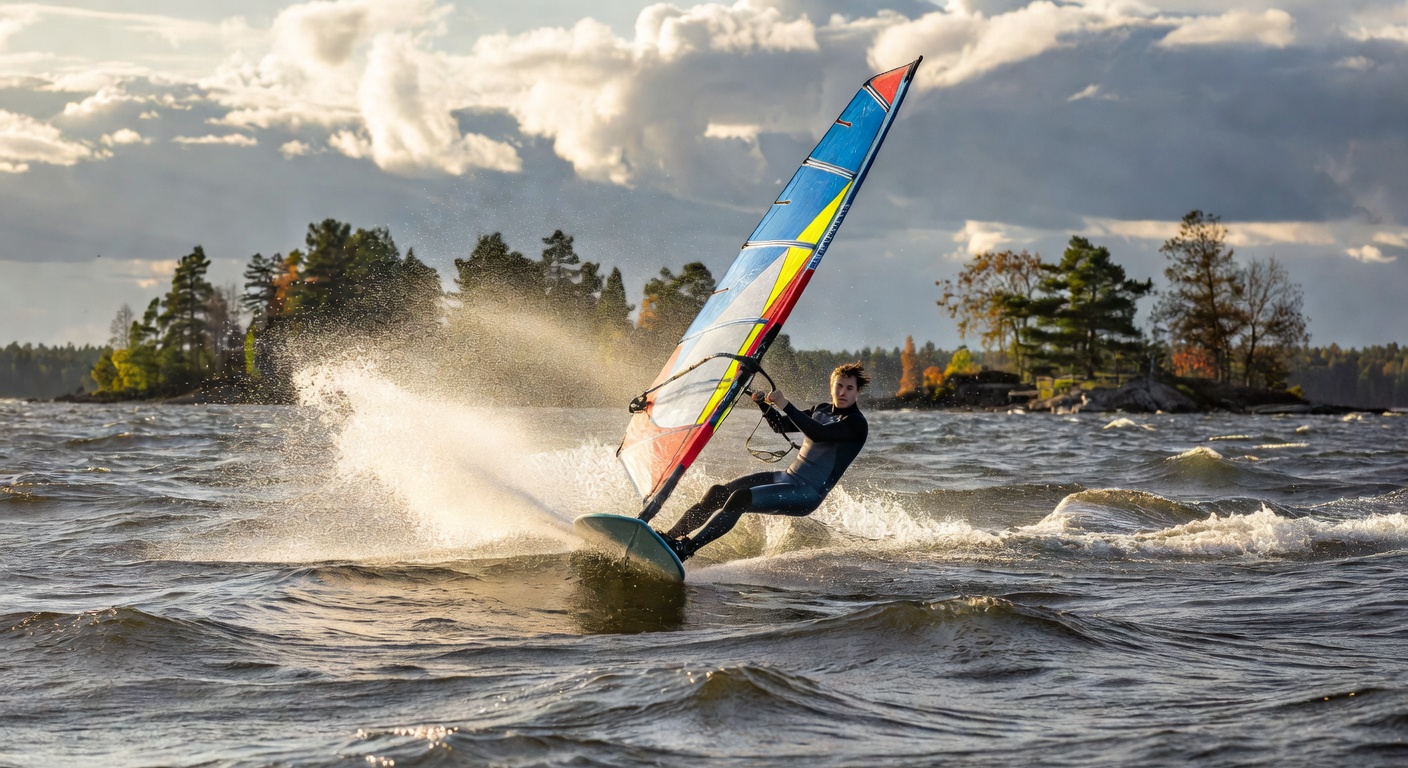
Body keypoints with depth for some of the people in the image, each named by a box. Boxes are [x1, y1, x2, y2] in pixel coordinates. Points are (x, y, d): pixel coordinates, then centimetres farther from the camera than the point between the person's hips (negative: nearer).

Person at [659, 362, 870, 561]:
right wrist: (763, 403, 3)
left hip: (808, 494, -8)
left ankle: (684, 550, -33)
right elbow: (781, 425, 22)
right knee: (717, 494, -6)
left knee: (740, 498, -27)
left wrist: (785, 406, -33)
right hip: (787, 477, 8)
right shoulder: (821, 411, 16)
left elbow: (819, 434, -27)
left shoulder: (856, 423, -10)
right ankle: (670, 537, -6)